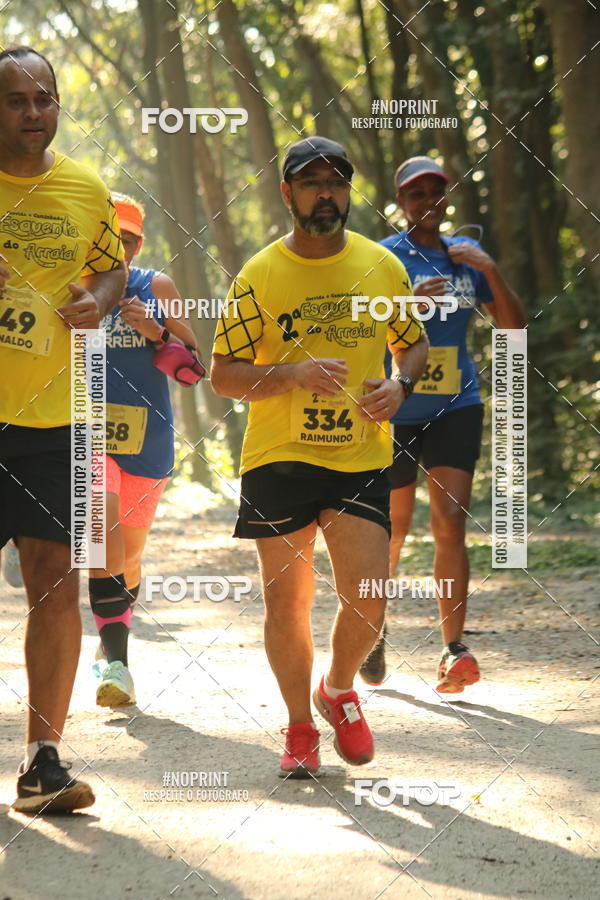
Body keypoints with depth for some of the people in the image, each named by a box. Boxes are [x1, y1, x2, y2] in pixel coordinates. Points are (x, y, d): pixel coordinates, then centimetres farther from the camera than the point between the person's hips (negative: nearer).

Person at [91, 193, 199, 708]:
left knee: (129, 555, 13)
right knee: (103, 528, -24)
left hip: (146, 438, 3)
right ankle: (116, 661, -25)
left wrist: (157, 333, -14)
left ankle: (112, 642, 37)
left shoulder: (157, 289, 5)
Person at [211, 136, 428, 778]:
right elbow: (223, 375, -3)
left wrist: (399, 385, -5)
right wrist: (294, 374, -19)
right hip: (278, 459, -1)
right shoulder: (258, 277, -3)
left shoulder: (382, 267, 4)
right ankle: (300, 726, 23)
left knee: (368, 603, -7)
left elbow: (414, 343, 17)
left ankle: (338, 689, 24)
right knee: (287, 602, 3)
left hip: (362, 460, 1)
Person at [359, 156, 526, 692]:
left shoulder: (467, 256, 8)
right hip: (395, 411, -2)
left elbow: (515, 329, 5)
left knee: (450, 523, -12)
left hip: (456, 408, 2)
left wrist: (492, 272, -10)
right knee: (393, 529, 8)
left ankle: (454, 651, -15)